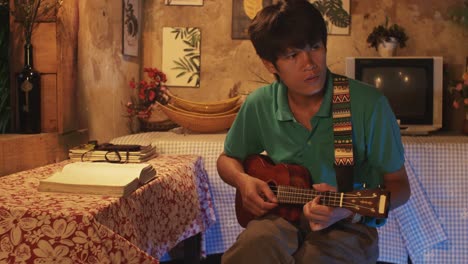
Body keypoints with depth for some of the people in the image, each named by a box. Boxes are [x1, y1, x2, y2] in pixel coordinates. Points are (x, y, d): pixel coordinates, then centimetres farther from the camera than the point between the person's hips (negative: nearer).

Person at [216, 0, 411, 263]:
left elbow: (399, 185, -4)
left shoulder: (368, 104, -12)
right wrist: (243, 180, -8)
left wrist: (351, 210, -24)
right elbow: (228, 159, 16)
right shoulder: (258, 106, -2)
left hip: (348, 226, -1)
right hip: (282, 214, 2)